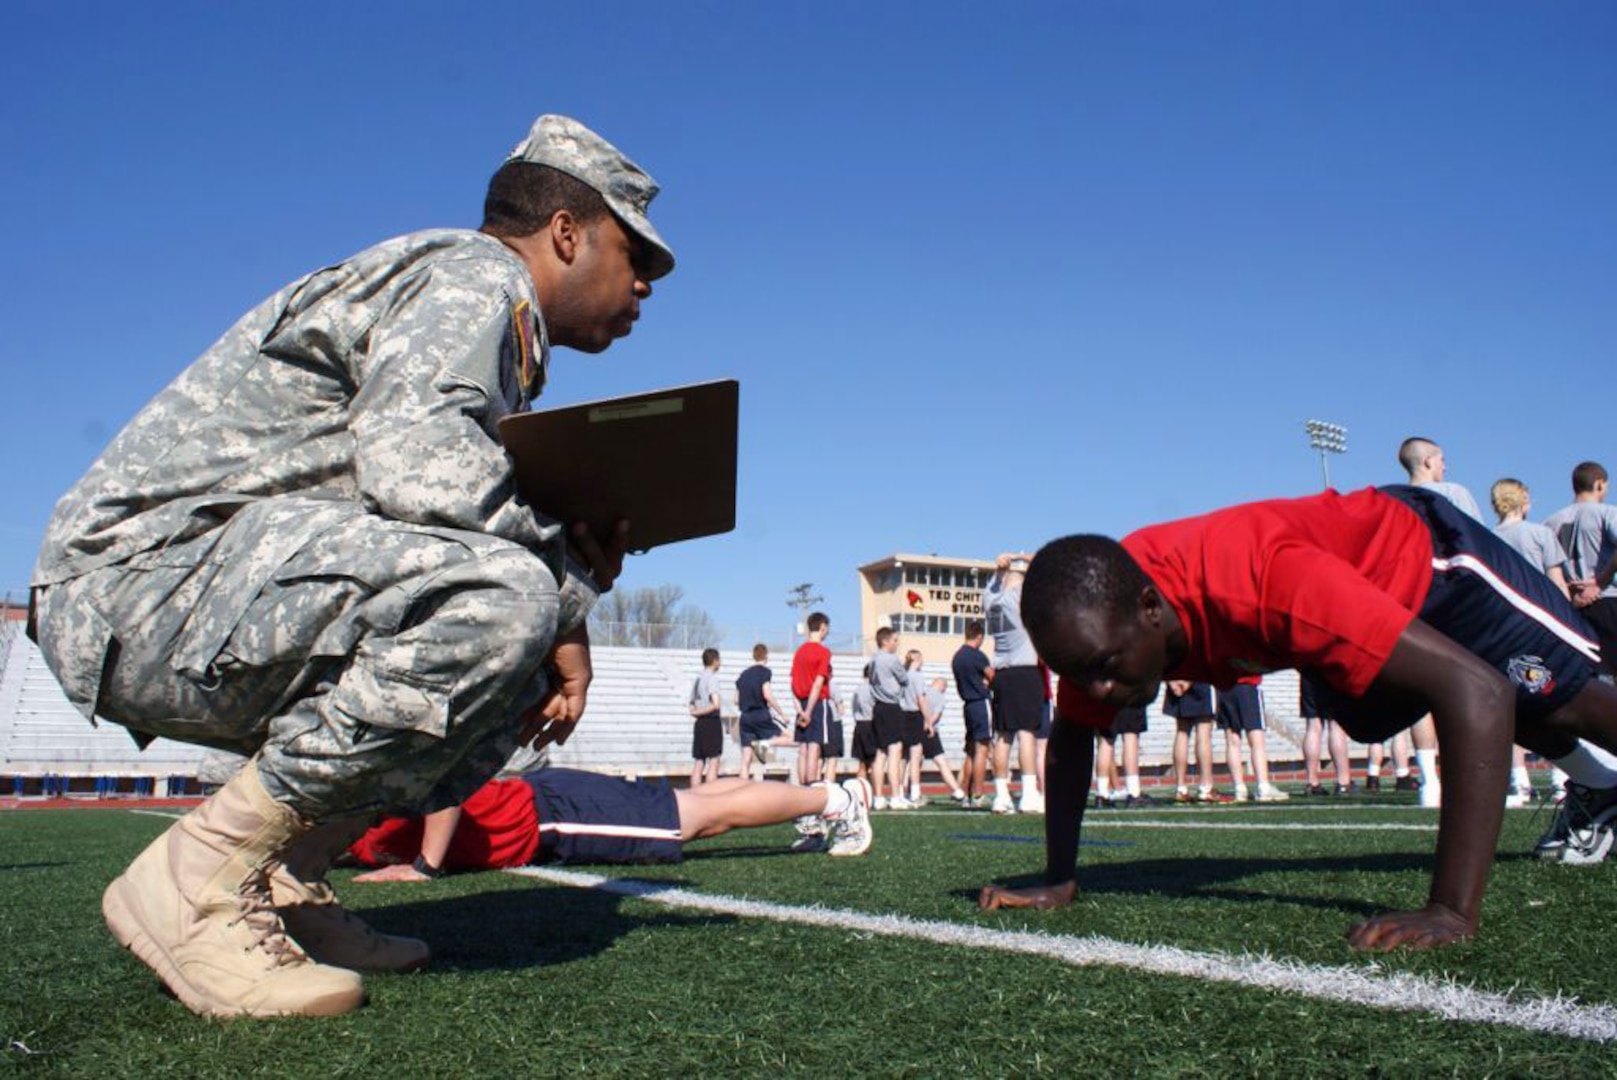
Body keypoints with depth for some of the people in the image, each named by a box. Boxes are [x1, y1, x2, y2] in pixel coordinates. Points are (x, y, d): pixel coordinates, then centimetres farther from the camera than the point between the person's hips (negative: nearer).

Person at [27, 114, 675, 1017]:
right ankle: (201, 877, -16)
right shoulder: (474, 273, -7)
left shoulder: (507, 337, 22)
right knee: (502, 601, -29)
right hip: (142, 575, -10)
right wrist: (569, 586, -14)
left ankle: (283, 880, 4)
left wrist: (559, 611, -2)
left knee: (518, 666, 10)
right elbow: (412, 458, -26)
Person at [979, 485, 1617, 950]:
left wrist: (1453, 911, -56)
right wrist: (1058, 882, -17)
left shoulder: (1271, 585, -51)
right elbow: (1070, 740, -12)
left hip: (1423, 553, -6)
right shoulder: (1100, 610, -30)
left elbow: (1479, 689, -53)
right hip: (1361, 617, 6)